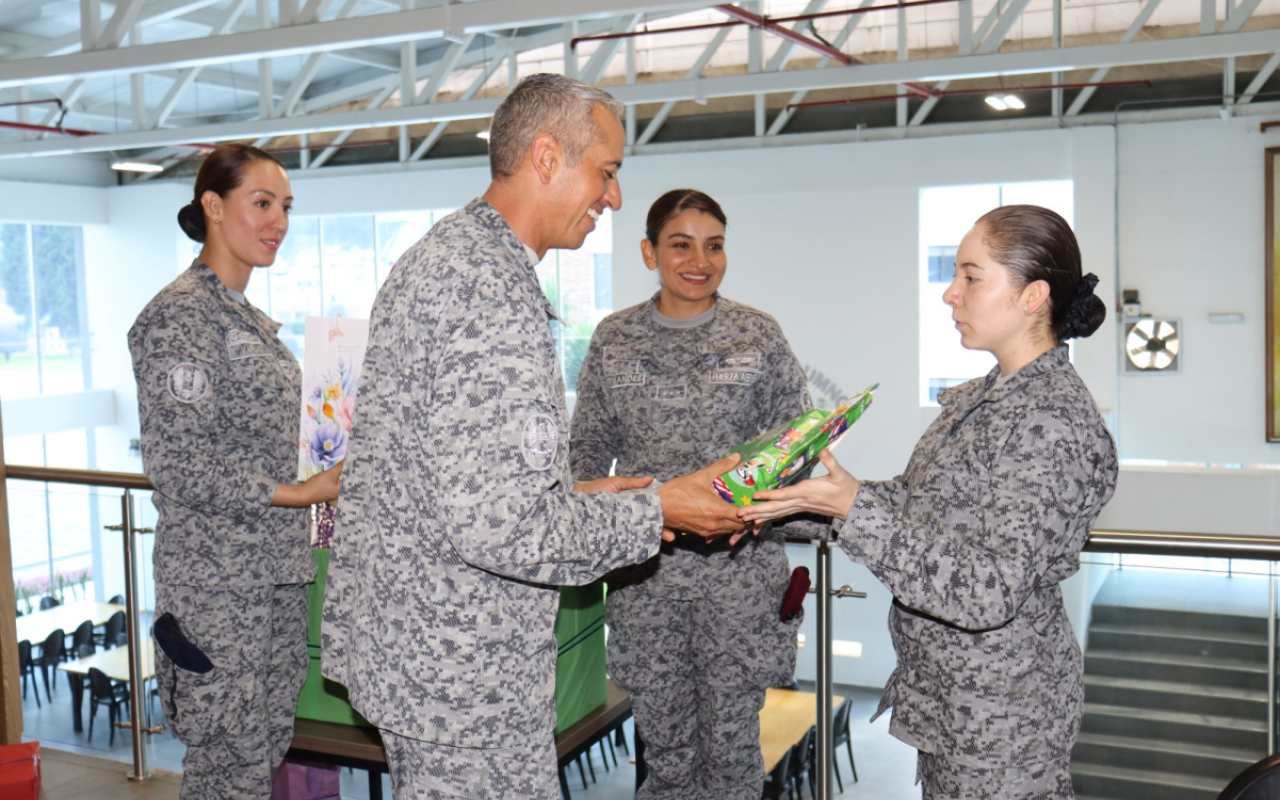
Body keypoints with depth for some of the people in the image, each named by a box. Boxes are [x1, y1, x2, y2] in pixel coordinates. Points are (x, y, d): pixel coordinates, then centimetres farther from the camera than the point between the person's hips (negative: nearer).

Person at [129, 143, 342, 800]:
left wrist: (333, 455, 11)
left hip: (275, 569, 9)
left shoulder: (252, 319, 16)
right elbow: (178, 464, -18)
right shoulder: (181, 313, -12)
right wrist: (295, 493, -20)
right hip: (219, 580, -9)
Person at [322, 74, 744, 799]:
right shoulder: (493, 291, -24)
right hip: (461, 669, -11)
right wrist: (653, 512, -16)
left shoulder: (442, 256, 12)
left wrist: (577, 496, 12)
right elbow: (500, 526, -30)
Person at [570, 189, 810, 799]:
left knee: (732, 743, 7)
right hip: (643, 566, 1)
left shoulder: (759, 336, 2)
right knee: (665, 748, 9)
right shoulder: (613, 339, 6)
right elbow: (588, 442, 11)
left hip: (736, 566, -1)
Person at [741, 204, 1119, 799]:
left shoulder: (1055, 422, -23)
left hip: (1001, 711, -9)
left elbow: (989, 592, -29)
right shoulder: (980, 398, 7)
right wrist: (806, 498, 1)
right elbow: (918, 504, 13)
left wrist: (855, 510, -30)